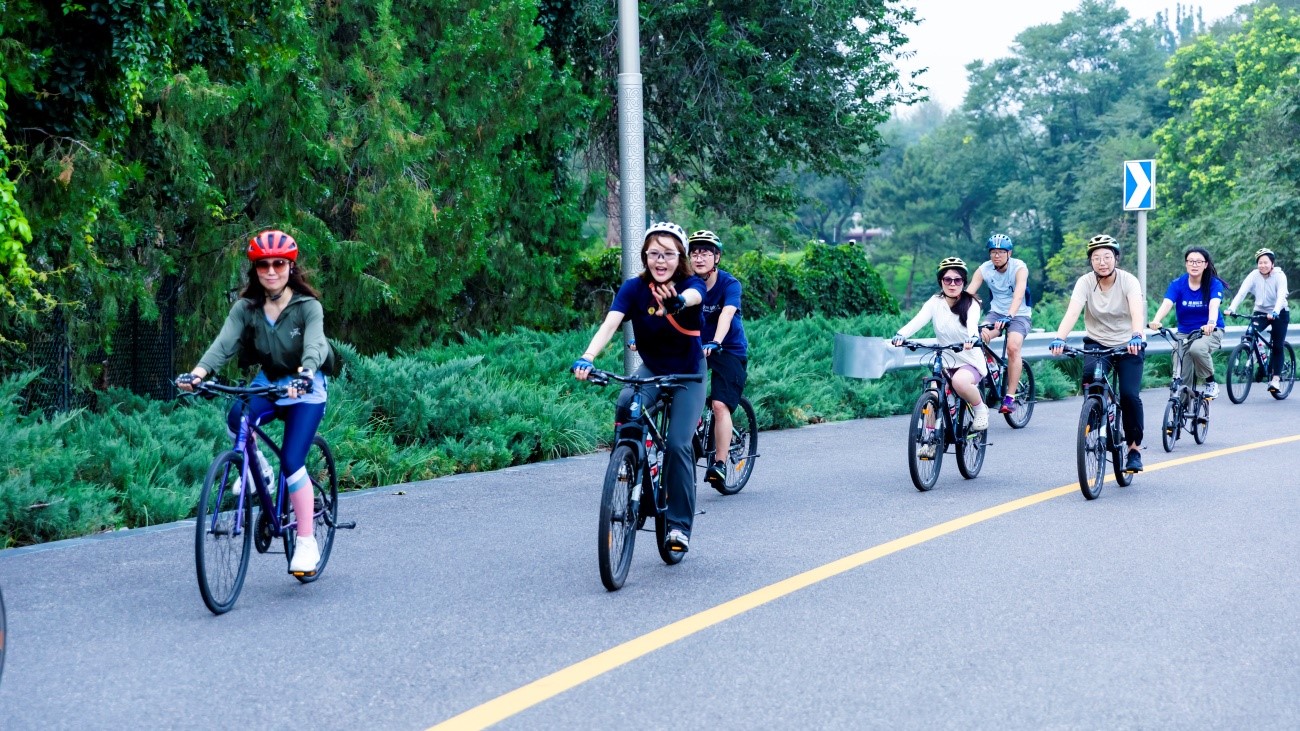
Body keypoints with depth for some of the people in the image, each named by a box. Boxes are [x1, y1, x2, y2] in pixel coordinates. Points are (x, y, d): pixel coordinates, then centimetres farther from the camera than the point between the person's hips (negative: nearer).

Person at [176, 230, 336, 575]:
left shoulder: (308, 307, -15)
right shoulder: (246, 307, -6)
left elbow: (314, 345, -32)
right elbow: (224, 342, -21)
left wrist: (304, 374, -54)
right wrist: (199, 372, -41)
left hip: (305, 389, -3)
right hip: (267, 381, 3)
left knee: (291, 462, -16)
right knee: (237, 419, -31)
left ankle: (306, 542, -5)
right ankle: (254, 467, 0)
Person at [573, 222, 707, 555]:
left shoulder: (692, 284, -20)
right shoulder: (634, 288, -16)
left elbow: (693, 296, -45)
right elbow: (610, 323, -31)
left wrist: (677, 301, -71)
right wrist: (587, 358, -49)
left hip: (688, 374, -2)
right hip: (651, 369, 2)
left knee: (678, 443, -17)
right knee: (626, 406, -31)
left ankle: (679, 525, -3)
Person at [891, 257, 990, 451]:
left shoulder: (970, 304, -7)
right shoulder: (935, 302, -1)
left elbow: (972, 322, -29)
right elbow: (918, 320, -18)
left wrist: (973, 337, -54)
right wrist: (900, 335, -39)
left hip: (970, 362, -3)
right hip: (944, 363, 3)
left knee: (960, 381, -36)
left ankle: (980, 408, -7)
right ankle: (931, 441, 0)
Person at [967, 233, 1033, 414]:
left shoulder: (1019, 268, -19)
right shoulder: (984, 270, -10)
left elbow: (1019, 294, -36)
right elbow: (968, 293, -19)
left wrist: (1008, 316, -53)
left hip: (1019, 315, -3)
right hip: (996, 313, 3)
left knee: (1013, 347, -30)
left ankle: (1010, 397, -24)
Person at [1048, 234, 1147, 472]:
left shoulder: (1128, 281, -16)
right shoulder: (1085, 283, -12)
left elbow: (1137, 312, -33)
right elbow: (1072, 312, -27)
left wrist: (1137, 336, -54)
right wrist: (1059, 338, -45)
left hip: (1129, 345, -1)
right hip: (1096, 342, 2)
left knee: (1130, 395, -17)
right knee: (1089, 373, -29)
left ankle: (1135, 448, 1)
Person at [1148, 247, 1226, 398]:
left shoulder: (1214, 284, -10)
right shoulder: (1177, 284, -7)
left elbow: (1214, 305, -29)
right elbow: (1167, 303, -24)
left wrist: (1211, 323, -51)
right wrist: (1156, 320, -46)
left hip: (1210, 331, -2)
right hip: (1184, 333, 2)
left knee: (1197, 348, -35)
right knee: (1181, 378, -9)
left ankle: (1211, 383, -11)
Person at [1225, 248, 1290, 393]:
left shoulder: (1280, 276, -17)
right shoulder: (1254, 276, -11)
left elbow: (1281, 296, -29)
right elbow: (1241, 292, -22)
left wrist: (1274, 313, -47)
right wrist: (1231, 309, -38)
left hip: (1279, 314, -2)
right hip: (1261, 312, 2)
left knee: (1277, 346, -7)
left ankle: (1276, 378, 0)